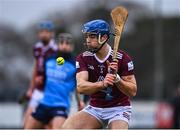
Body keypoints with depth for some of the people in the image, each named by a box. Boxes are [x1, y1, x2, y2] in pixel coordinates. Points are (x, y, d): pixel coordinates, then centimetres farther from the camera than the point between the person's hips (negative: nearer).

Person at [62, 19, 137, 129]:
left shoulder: (122, 58, -10)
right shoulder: (83, 58, -2)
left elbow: (133, 91, -11)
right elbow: (81, 87, -19)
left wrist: (116, 78, -28)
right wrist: (102, 84, -37)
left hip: (119, 109, -3)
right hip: (94, 109, 3)